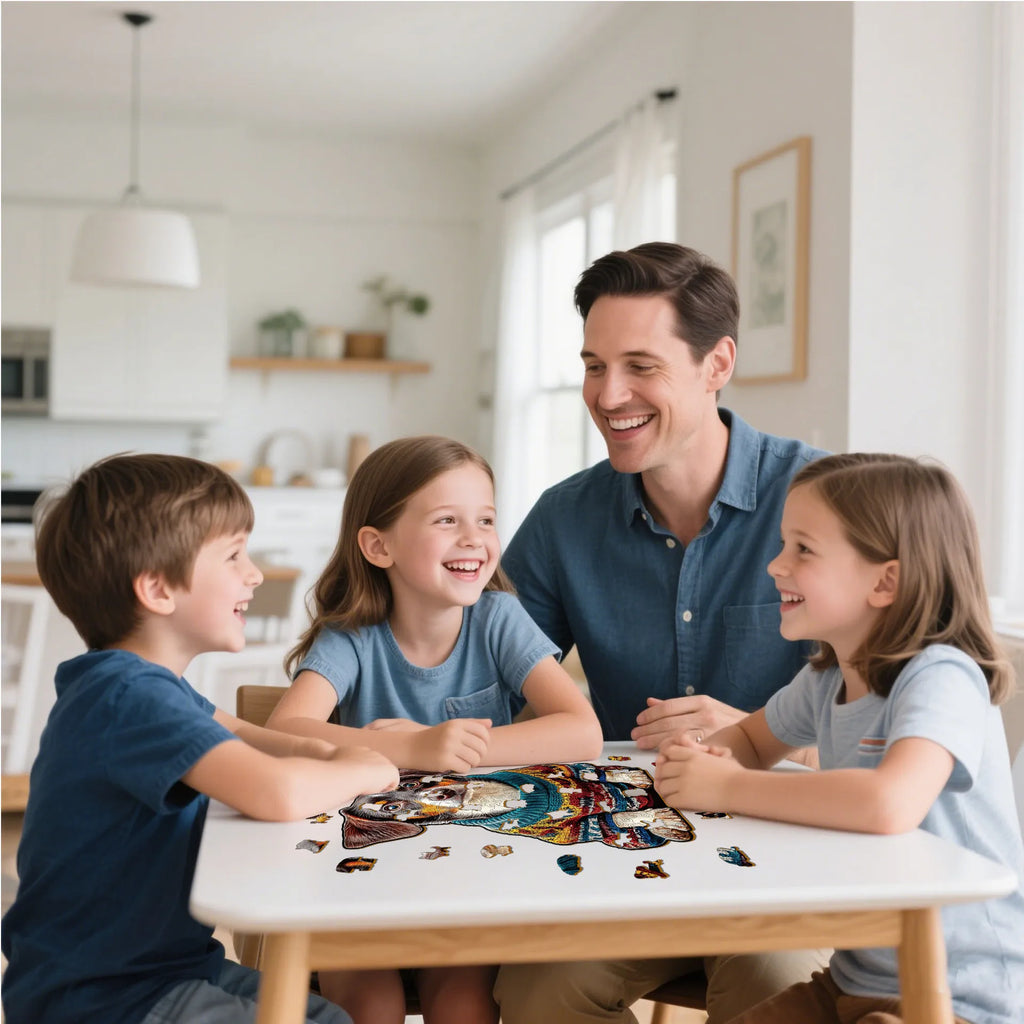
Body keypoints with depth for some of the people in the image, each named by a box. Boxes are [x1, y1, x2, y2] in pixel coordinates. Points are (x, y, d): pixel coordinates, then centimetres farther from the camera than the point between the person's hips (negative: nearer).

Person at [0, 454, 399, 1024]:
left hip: (167, 962, 10)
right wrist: (362, 771, -16)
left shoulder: (138, 680, 7)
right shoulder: (129, 696, -26)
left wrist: (323, 752, 3)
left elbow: (227, 732, 25)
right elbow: (277, 793, -39)